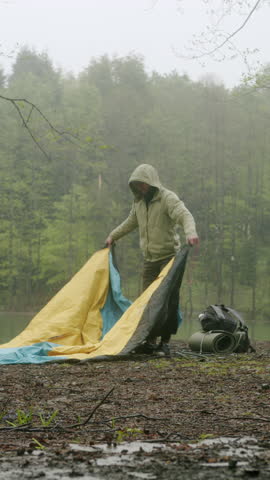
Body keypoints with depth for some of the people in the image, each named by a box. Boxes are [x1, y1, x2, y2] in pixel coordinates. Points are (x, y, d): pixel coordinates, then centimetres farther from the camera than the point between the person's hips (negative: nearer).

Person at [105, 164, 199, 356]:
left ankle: (165, 342, -6)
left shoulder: (167, 198, -13)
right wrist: (112, 236, 33)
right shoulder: (139, 202, 11)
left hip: (168, 257, -7)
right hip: (149, 259, 7)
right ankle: (150, 342, 10)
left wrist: (190, 232, -48)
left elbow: (185, 215, -29)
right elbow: (131, 222, 29)